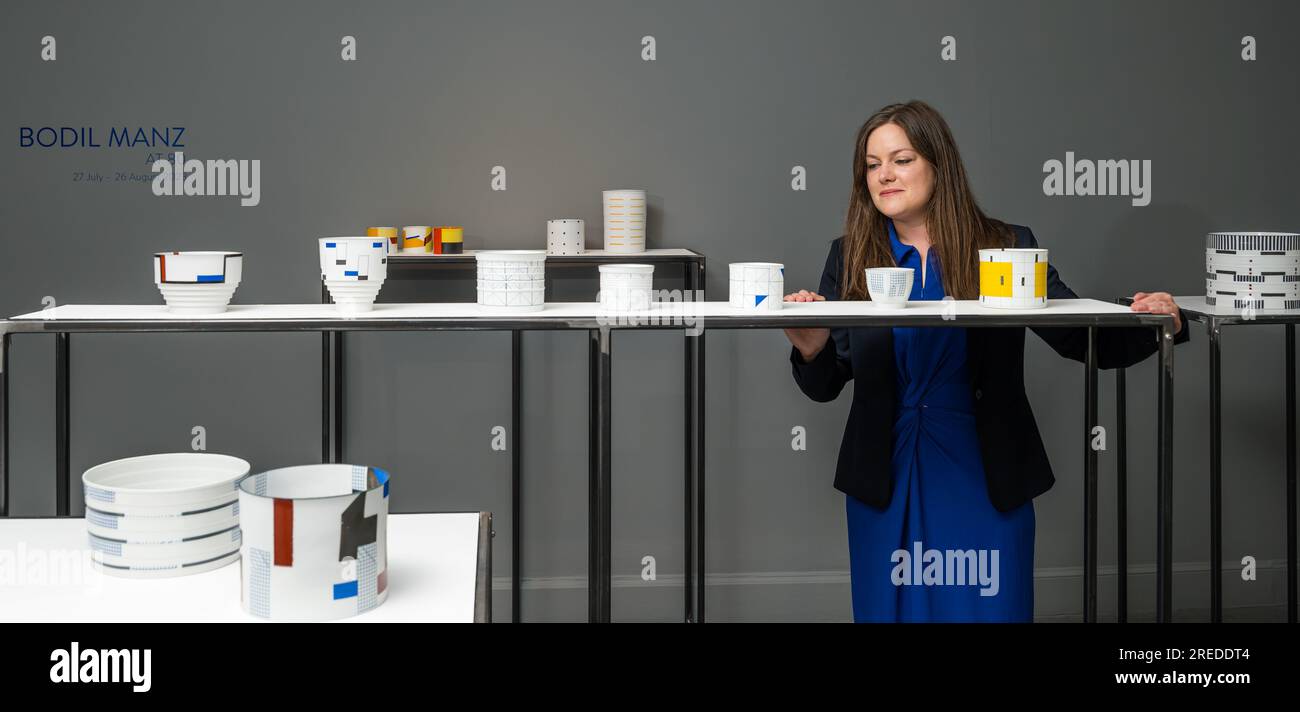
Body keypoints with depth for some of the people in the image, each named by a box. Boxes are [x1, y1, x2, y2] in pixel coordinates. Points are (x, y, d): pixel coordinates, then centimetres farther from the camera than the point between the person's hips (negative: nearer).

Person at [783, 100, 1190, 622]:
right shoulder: (851, 258, 1)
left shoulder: (1008, 247, -1)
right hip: (886, 481, 1)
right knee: (891, 610, 10)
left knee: (986, 609, 6)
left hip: (986, 480, -1)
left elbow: (1082, 340, 1)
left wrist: (1153, 325, -17)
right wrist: (810, 348, -21)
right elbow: (825, 386, 1)